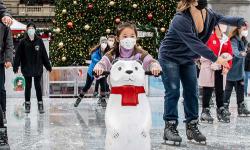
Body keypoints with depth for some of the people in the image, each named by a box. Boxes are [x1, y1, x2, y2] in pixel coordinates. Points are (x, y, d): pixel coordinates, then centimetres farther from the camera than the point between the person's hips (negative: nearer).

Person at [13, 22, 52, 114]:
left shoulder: (39, 41, 2)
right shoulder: (23, 42, -2)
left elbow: (44, 54, 4)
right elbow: (18, 55, -2)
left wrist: (48, 66, 5)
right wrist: (15, 67, -7)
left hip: (38, 68, 0)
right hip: (27, 68, 0)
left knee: (38, 86, 3)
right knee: (28, 86, 8)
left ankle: (40, 104, 12)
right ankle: (27, 104, 17)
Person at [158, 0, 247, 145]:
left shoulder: (208, 14, -8)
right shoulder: (180, 20, -32)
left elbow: (222, 18, 12)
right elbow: (195, 43, -36)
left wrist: (240, 21, -4)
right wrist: (215, 58, -39)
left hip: (188, 59, 7)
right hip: (170, 57, -7)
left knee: (192, 91, 4)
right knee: (173, 92, -9)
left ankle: (192, 126, 11)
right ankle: (170, 126, -2)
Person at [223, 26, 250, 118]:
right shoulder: (234, 40, -16)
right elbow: (235, 51, -35)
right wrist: (241, 54, -53)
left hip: (240, 71, 8)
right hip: (232, 71, -8)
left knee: (240, 89, 7)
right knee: (228, 89, 0)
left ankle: (241, 108, 11)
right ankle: (225, 107, 8)